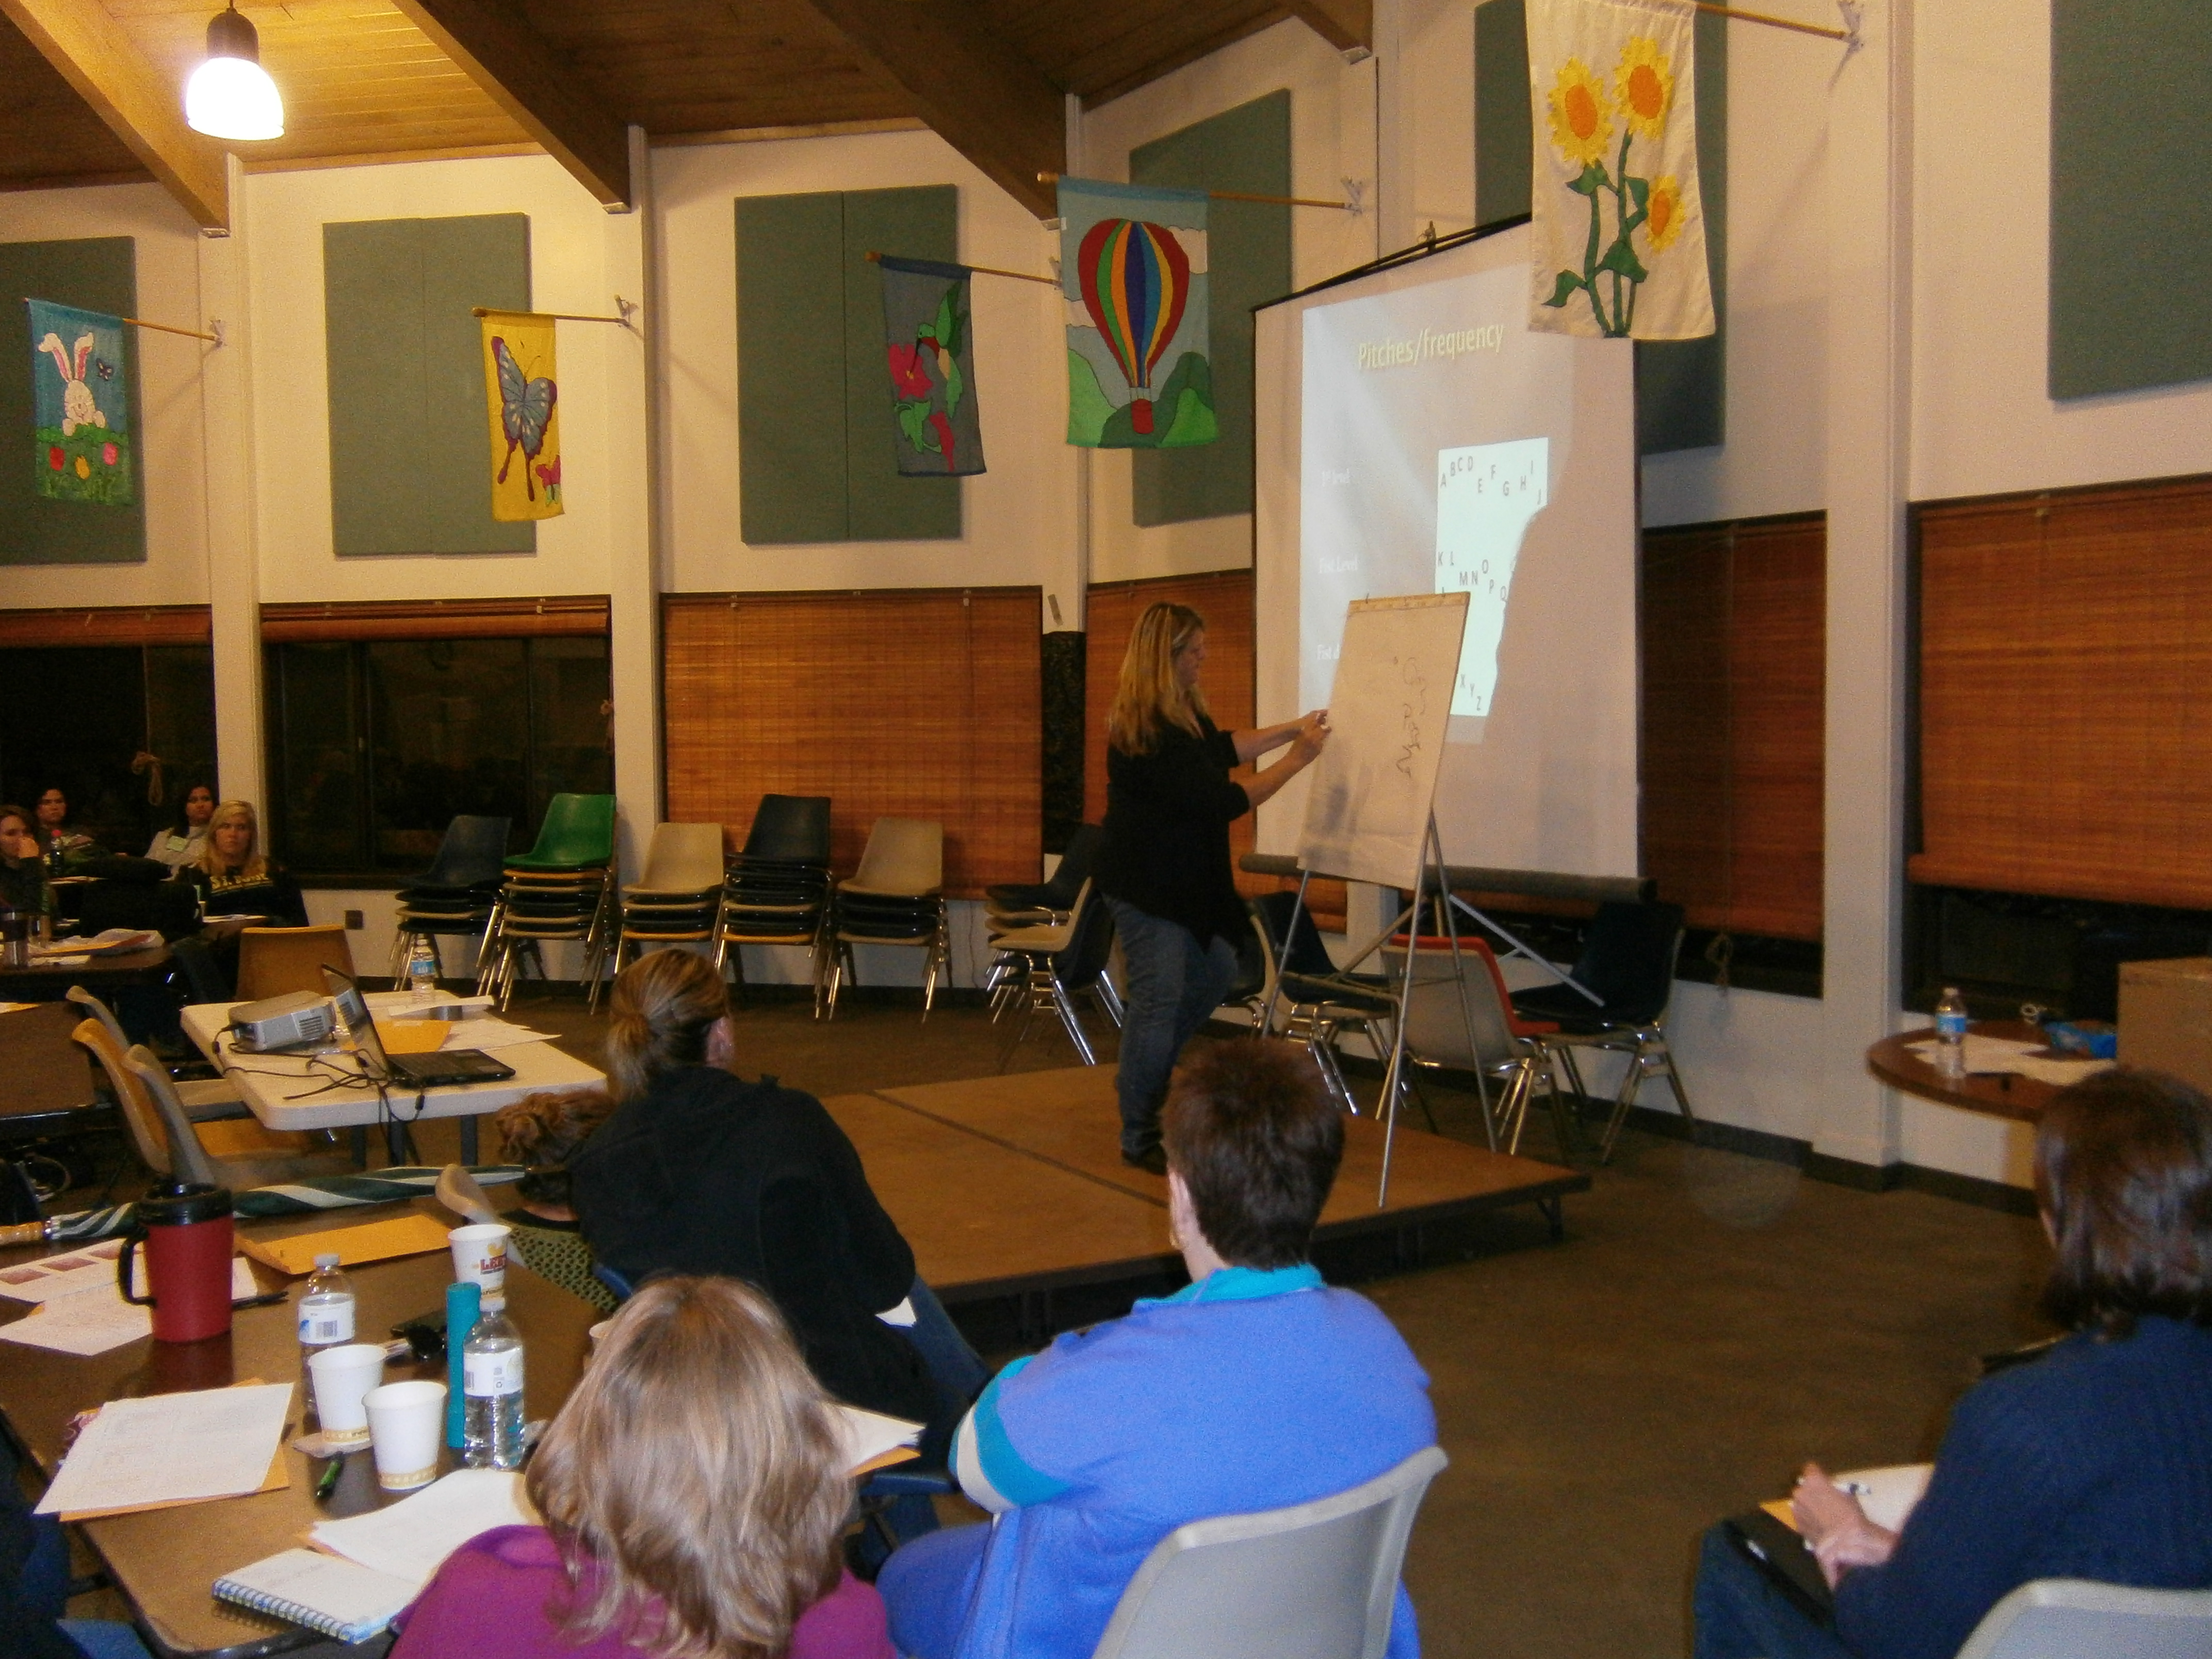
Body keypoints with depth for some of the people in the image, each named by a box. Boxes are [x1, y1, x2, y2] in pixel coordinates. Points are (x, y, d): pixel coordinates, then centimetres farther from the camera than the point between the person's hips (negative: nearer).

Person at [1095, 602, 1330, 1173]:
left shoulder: (1183, 714, 5)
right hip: (1146, 885, -10)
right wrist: (1298, 759, -17)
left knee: (1216, 972, 20)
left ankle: (1147, 1074, 35)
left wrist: (1294, 729, 18)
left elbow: (1221, 747, 24)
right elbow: (1221, 801, -24)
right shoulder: (1150, 735, -26)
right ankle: (1141, 1139, 4)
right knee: (1159, 997, -6)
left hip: (1184, 878, 11)